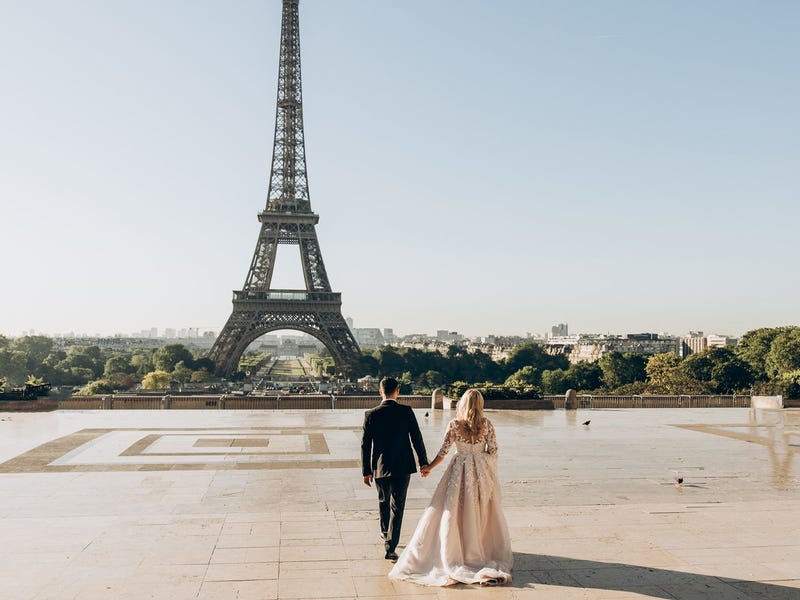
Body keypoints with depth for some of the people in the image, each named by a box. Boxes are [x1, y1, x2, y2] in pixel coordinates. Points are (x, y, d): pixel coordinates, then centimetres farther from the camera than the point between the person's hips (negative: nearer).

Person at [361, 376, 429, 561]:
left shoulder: (371, 414, -7)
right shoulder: (406, 412, -8)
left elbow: (365, 445, -4)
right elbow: (417, 439, -5)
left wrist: (366, 471, 4)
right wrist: (423, 462, 6)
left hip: (380, 467, 1)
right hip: (403, 467, -1)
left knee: (383, 502, 23)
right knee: (397, 506, 6)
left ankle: (385, 534, 42)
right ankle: (390, 547, 3)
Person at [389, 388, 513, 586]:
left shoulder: (454, 425, -9)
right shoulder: (487, 424, -6)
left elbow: (443, 451, -6)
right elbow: (493, 451, -2)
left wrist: (429, 468, 7)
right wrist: (492, 473, 13)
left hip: (460, 472, -1)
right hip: (482, 471, 2)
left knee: (453, 510, 7)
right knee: (482, 512, 13)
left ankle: (454, 553, 11)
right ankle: (485, 551, 22)